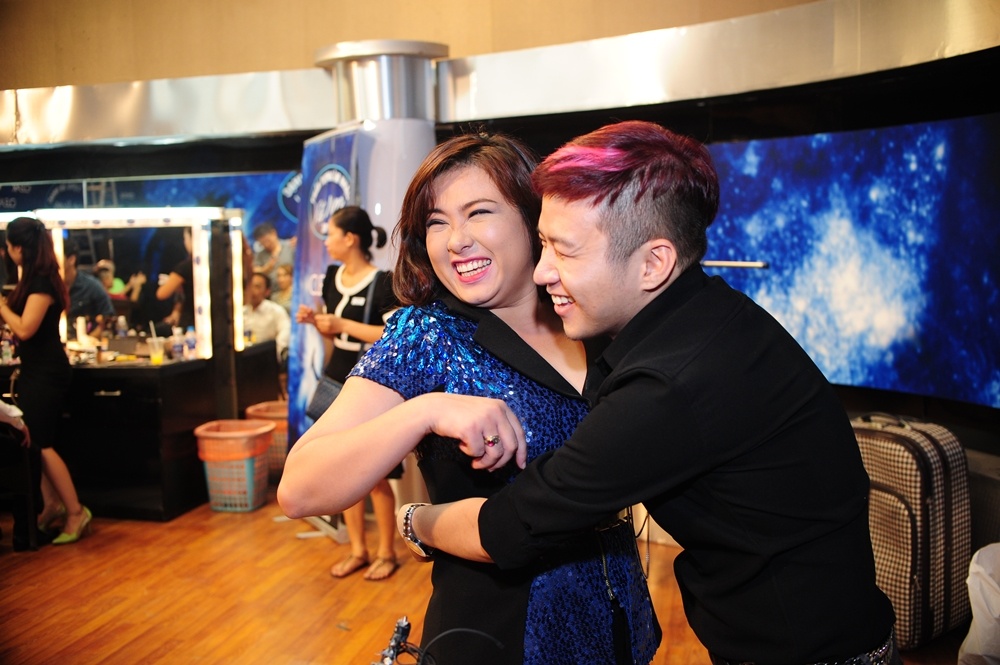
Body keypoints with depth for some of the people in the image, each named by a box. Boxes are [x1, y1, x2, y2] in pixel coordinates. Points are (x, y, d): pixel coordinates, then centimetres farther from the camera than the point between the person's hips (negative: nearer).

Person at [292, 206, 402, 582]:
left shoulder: (383, 283, -15)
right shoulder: (332, 276, 6)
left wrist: (344, 324, -22)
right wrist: (315, 321, -4)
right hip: (337, 382, 7)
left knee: (375, 476, 1)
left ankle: (386, 553, 19)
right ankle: (358, 551, 25)